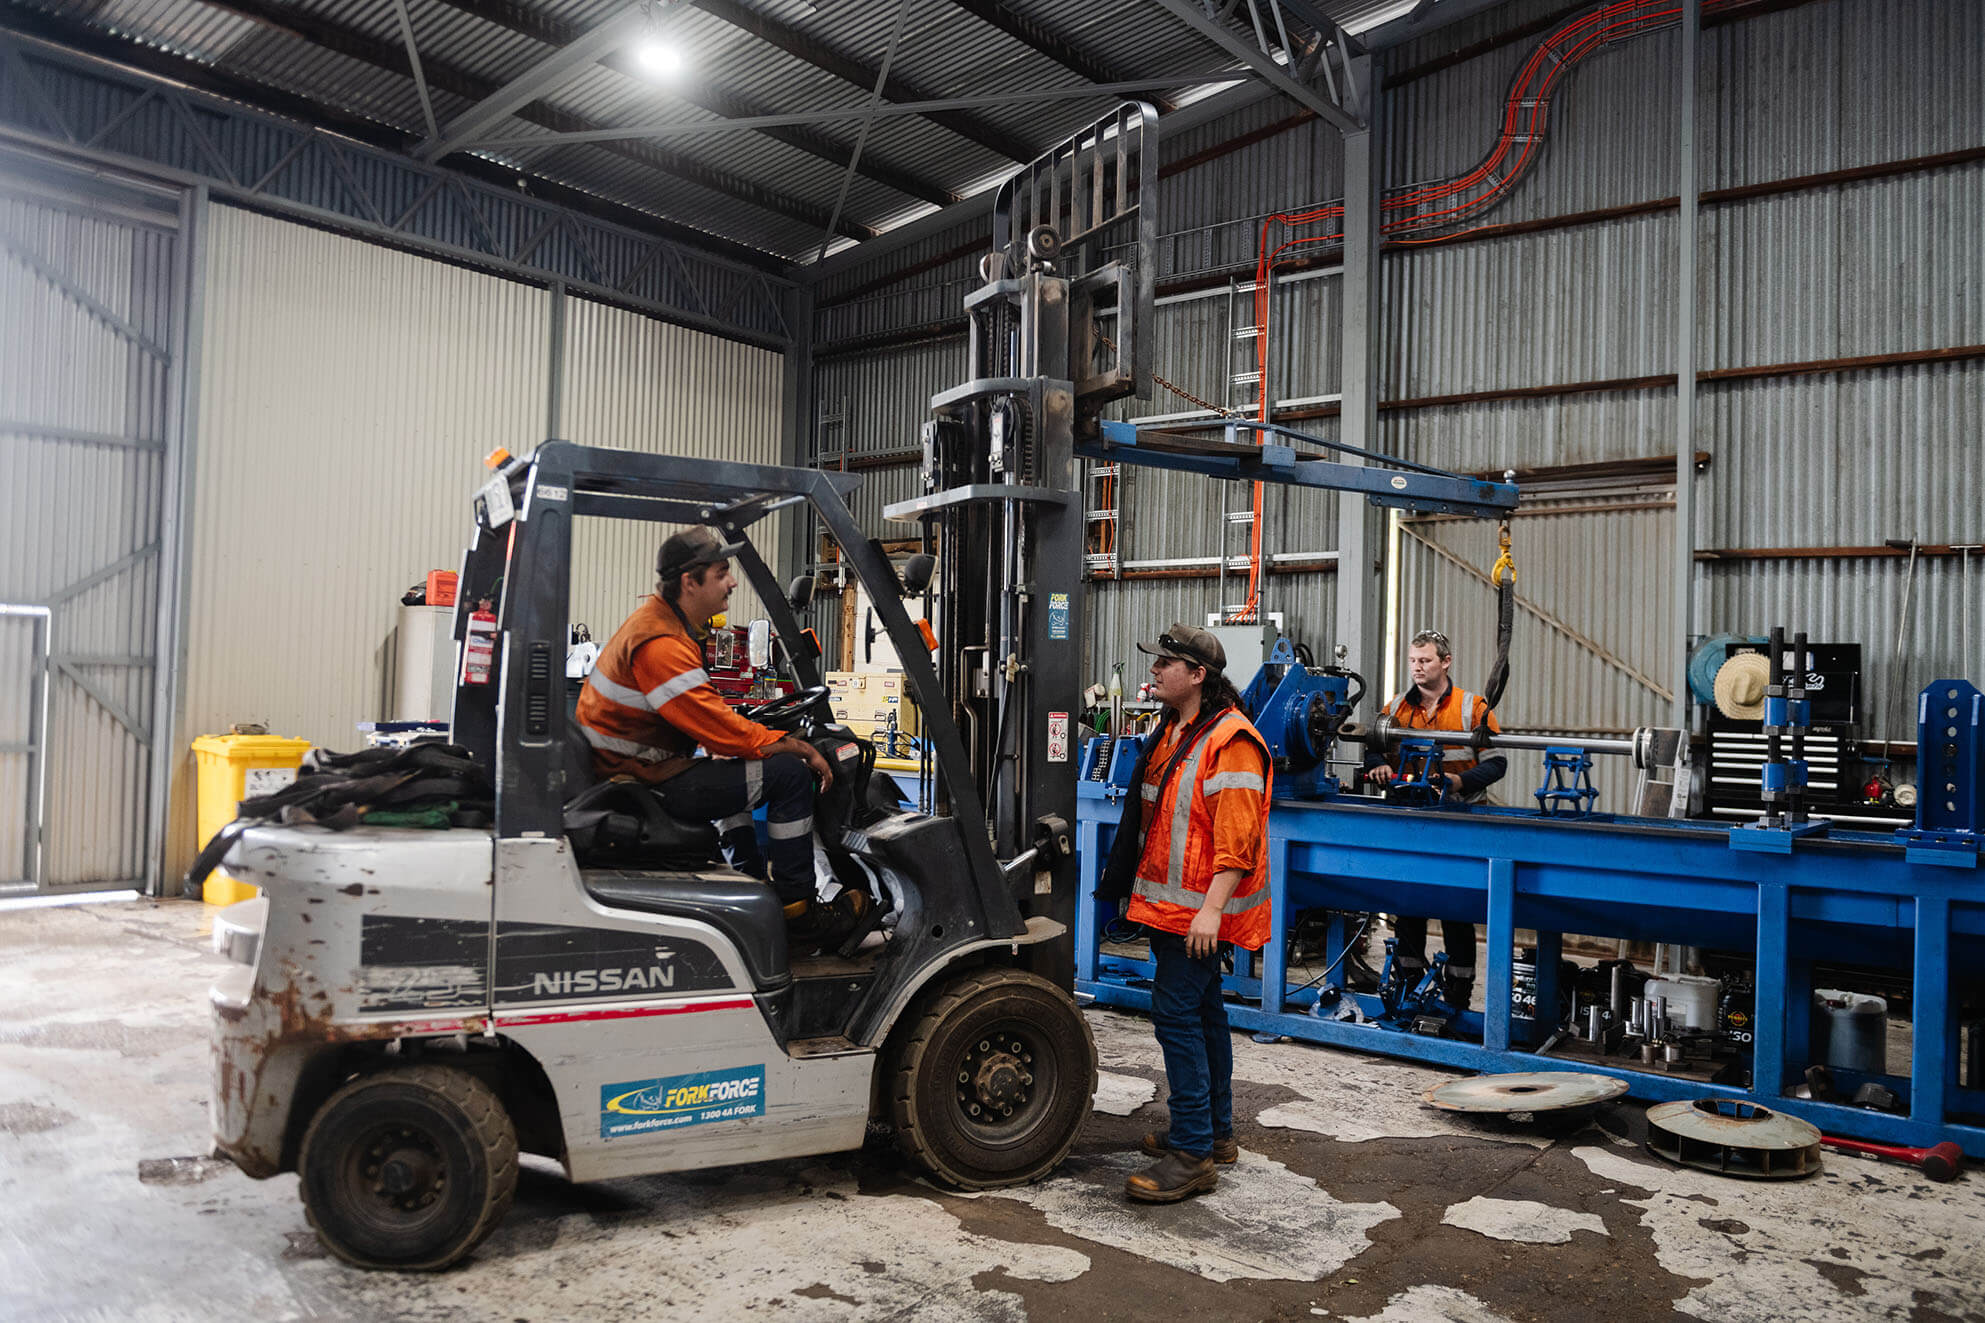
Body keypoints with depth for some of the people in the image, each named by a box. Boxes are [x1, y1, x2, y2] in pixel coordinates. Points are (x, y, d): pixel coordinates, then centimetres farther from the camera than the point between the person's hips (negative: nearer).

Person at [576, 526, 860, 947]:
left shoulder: (657, 621, 12)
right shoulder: (660, 644, -22)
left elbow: (707, 717, 18)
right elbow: (721, 730, -24)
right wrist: (801, 748, -13)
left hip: (633, 771, 11)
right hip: (649, 783, -11)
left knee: (735, 767, 32)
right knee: (788, 773, -13)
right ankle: (798, 913, -4)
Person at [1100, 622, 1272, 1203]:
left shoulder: (1231, 741, -16)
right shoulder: (1172, 732, 15)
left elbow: (1237, 838, -23)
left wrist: (1211, 908, -28)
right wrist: (1146, 892, 24)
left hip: (1198, 909, -10)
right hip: (1167, 903, 10)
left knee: (1177, 1013, -12)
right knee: (1202, 1012, 17)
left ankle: (1192, 1154, -6)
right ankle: (1215, 1133, 28)